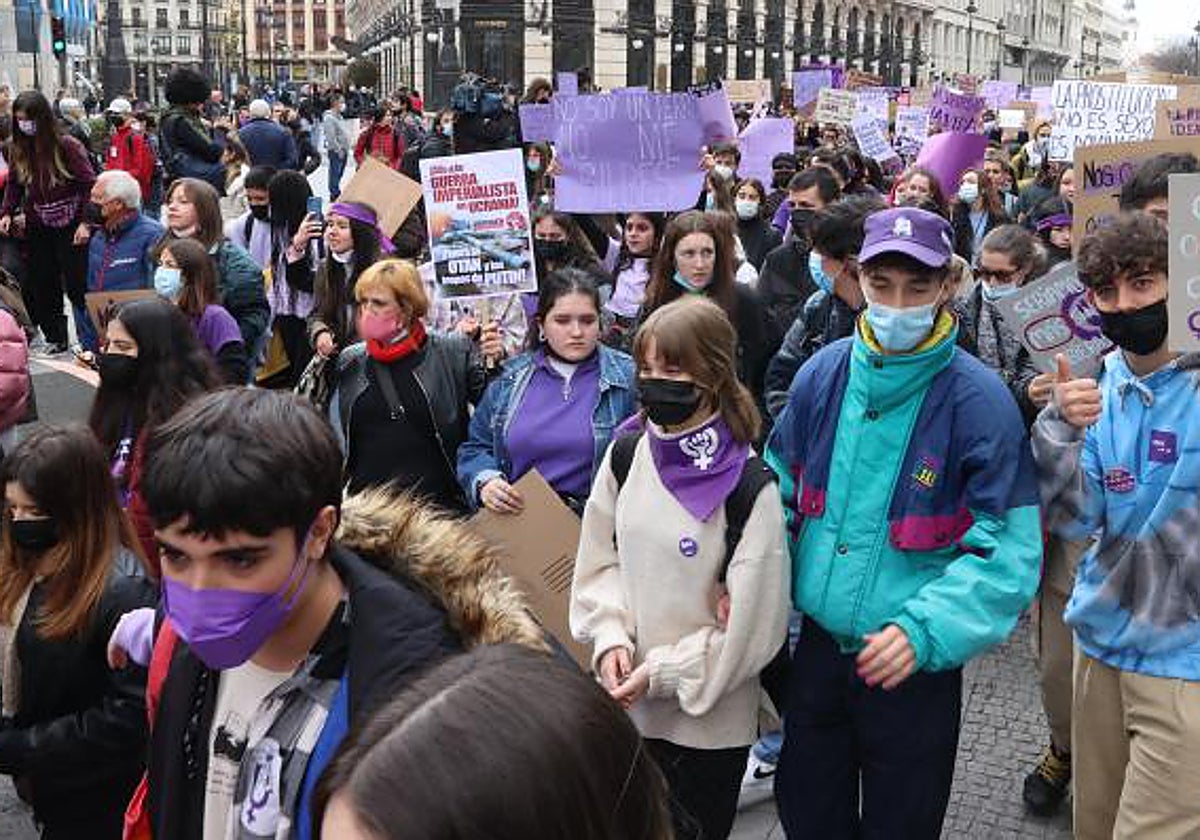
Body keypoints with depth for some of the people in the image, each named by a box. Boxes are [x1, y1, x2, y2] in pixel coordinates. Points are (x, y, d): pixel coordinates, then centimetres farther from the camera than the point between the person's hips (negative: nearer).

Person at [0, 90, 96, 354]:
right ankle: (55, 339, 19)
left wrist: (85, 222, -17)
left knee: (76, 285, -1)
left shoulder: (68, 146, -13)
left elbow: (89, 184, -11)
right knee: (41, 286, 8)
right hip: (38, 228, 5)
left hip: (70, 227, -5)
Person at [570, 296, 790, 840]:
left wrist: (661, 673, -14)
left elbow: (750, 625, -15)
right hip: (624, 708, 4)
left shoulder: (749, 488, -17)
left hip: (710, 720, -4)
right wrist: (612, 638, -9)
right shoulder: (626, 457, -2)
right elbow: (598, 561, 6)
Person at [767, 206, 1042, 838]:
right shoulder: (822, 375, -3)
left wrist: (925, 631, -27)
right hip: (817, 648, 4)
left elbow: (1009, 550, -16)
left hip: (917, 666, -3)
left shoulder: (979, 401, -16)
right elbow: (779, 494, 8)